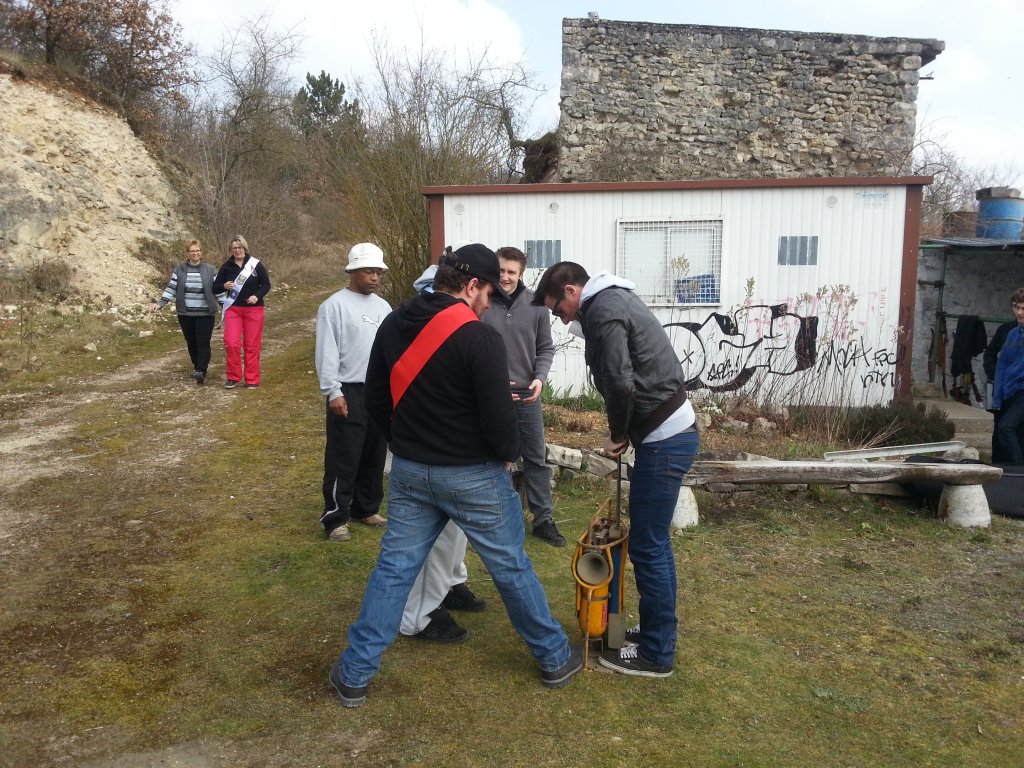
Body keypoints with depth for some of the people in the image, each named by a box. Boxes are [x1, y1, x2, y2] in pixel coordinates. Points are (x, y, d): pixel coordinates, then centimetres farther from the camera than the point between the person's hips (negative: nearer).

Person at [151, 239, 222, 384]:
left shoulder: (210, 270, 2)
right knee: (191, 343, 9)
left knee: (203, 343, -10)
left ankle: (201, 371, -12)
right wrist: (160, 303, -7)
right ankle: (197, 367, 24)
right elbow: (171, 289, 4)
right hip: (185, 314, 2)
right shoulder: (179, 270, 4)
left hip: (205, 314, -2)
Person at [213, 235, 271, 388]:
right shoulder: (226, 266, 1)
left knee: (252, 345, 4)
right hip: (233, 309, 1)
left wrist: (257, 296, -18)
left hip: (253, 309, -1)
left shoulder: (255, 264, -4)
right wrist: (224, 286, -18)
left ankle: (252, 379, 13)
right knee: (231, 343, -9)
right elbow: (215, 287, 5)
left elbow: (266, 284, 0)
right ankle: (234, 376, 8)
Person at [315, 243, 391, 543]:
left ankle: (366, 508, 29)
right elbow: (327, 353, -13)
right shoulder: (334, 306, -8)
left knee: (374, 457, 15)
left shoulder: (383, 306, 13)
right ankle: (335, 518, 7)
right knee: (343, 460, -2)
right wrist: (333, 392, -18)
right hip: (349, 392, -7)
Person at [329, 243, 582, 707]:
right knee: (511, 567, 11)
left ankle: (354, 674, 18)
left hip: (409, 471, 5)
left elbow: (376, 399, 9)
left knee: (393, 567, 14)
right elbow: (498, 415, -21)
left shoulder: (393, 325, 2)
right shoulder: (479, 337, -20)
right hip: (473, 475, -5)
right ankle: (555, 659, 28)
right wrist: (508, 455, 0)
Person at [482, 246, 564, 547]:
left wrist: (539, 378, -9)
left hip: (527, 395, 3)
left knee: (536, 459, 10)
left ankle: (544, 519, 22)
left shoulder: (536, 304, -1)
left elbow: (545, 348, 6)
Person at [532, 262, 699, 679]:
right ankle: (658, 630, 32)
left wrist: (617, 434, -6)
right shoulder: (614, 300, 19)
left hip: (663, 440, -10)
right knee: (654, 541, 19)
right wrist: (624, 433, 9)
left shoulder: (602, 310, -13)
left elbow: (620, 383, -22)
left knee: (647, 547, -1)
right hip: (673, 432, 10)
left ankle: (656, 654, 11)